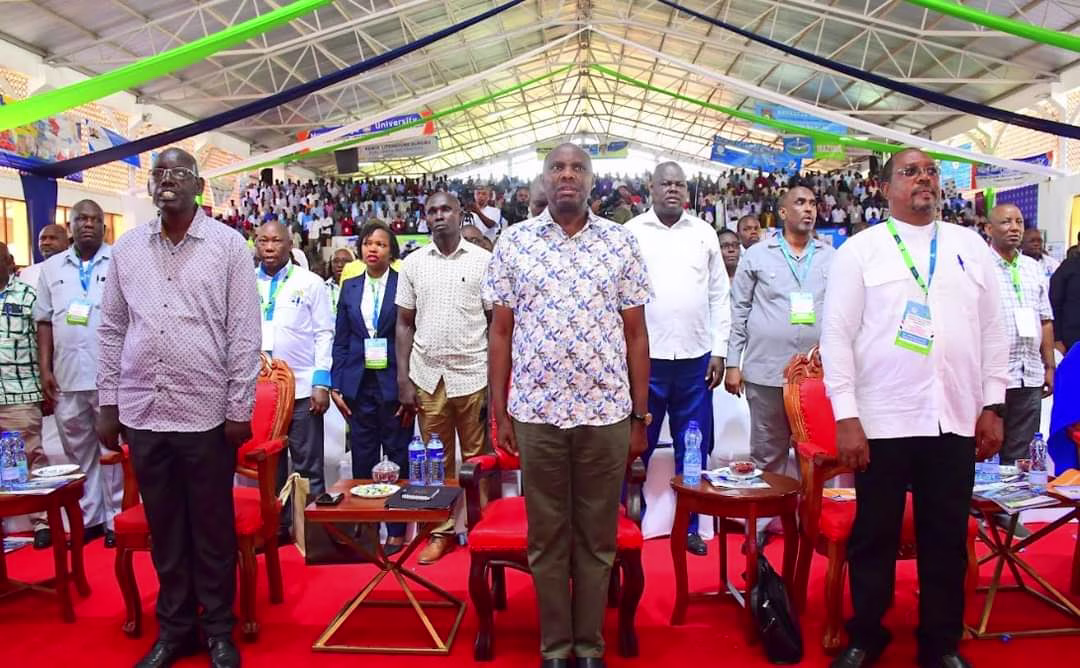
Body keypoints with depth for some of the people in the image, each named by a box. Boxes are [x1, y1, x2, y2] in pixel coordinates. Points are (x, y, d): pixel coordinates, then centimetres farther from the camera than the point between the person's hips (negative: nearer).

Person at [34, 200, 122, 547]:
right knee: (79, 452, 13)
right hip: (67, 376, 4)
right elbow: (44, 321, 11)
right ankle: (88, 518, 24)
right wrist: (45, 370, 4)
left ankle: (116, 518, 14)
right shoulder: (51, 268, 11)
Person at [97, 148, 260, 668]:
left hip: (207, 413, -3)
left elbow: (244, 332, -4)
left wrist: (239, 409, -7)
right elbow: (112, 330, 11)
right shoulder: (126, 249, 8)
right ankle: (174, 626, 29)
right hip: (142, 413, 3)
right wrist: (108, 404, 8)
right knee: (163, 528, 13)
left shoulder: (228, 245, -2)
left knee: (212, 528, 7)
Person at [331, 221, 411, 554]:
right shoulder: (349, 288, 10)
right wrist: (336, 385, 4)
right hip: (359, 385, 3)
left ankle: (396, 530, 15)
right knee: (363, 458, 8)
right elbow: (340, 340, 11)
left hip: (394, 383, -3)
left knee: (398, 457, 4)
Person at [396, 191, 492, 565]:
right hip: (427, 378, 2)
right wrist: (403, 380, 2)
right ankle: (441, 531, 22)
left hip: (473, 376, -2)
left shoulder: (483, 260, 0)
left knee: (477, 460, 6)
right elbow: (405, 324, 8)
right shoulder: (412, 263, 6)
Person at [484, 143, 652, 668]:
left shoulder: (620, 243, 4)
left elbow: (635, 334, 5)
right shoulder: (514, 242, 4)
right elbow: (500, 332, 5)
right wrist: (498, 411, 2)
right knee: (547, 536, 11)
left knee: (597, 536, 10)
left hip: (607, 413, 0)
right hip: (536, 412, 0)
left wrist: (640, 415, 3)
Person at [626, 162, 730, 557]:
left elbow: (720, 296, 10)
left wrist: (719, 351, 5)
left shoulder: (704, 233, 9)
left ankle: (689, 526, 24)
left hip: (696, 359, 3)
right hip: (645, 358, -2)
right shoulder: (631, 233, 2)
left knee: (694, 449, 10)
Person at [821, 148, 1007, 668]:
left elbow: (993, 331, 12)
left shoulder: (971, 247, 10)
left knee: (947, 537, 11)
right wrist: (846, 417, -10)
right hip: (882, 421, -3)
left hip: (955, 420, 3)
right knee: (874, 536, 8)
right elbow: (837, 334, -4)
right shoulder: (859, 250, 0)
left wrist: (992, 407, 6)